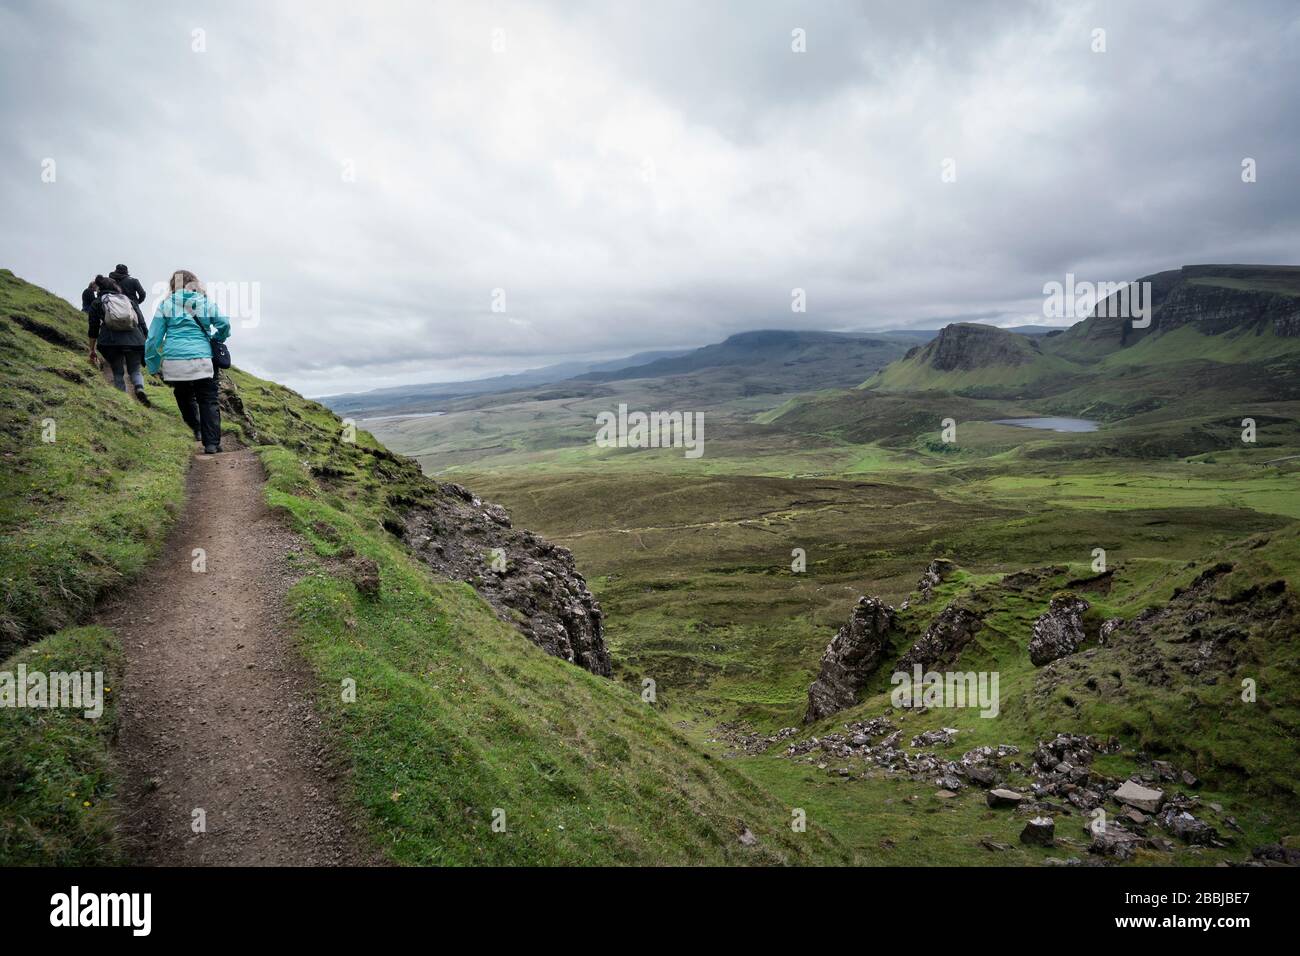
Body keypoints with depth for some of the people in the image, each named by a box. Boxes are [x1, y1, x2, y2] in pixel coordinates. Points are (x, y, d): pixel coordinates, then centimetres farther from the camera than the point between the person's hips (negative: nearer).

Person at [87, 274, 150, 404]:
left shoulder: (96, 303, 16)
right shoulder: (129, 300, 21)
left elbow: (93, 330, 12)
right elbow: (142, 324, 13)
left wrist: (92, 351, 18)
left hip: (111, 341, -1)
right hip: (134, 340, 1)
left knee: (118, 373, 12)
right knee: (135, 371, 13)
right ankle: (140, 388, -18)